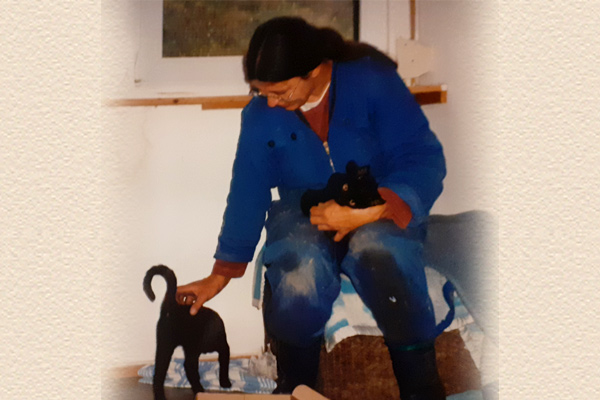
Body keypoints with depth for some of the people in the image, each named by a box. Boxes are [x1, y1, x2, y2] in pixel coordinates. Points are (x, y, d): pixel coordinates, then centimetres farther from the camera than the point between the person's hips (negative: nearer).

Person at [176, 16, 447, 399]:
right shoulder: (260, 116, -1)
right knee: (297, 277, -34)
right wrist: (220, 275, 10)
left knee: (381, 252, -39)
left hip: (381, 213, -2)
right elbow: (247, 194, 8)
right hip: (304, 216, 2)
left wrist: (367, 211, -30)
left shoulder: (373, 83, -13)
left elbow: (425, 160, -16)